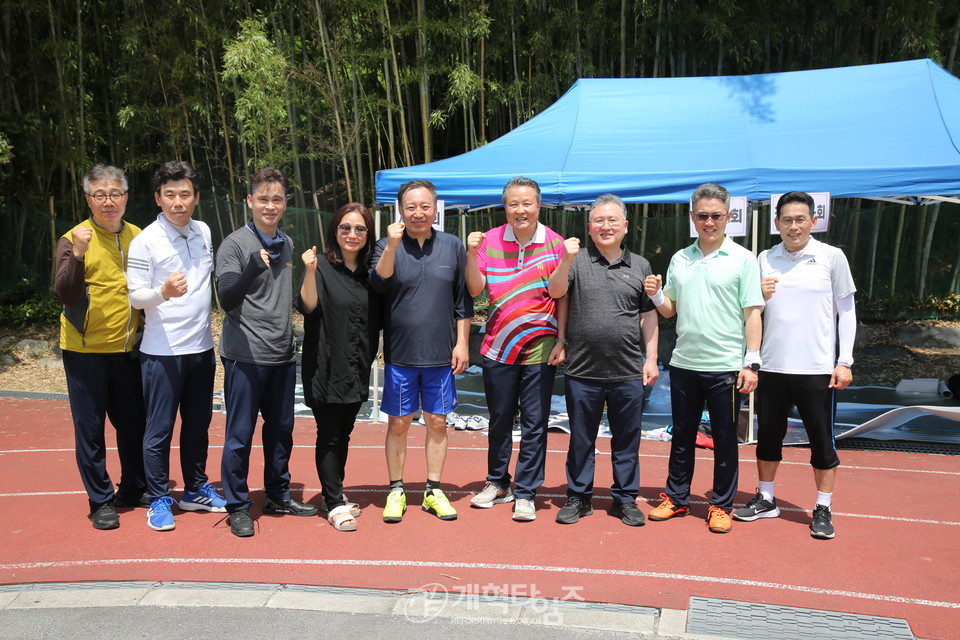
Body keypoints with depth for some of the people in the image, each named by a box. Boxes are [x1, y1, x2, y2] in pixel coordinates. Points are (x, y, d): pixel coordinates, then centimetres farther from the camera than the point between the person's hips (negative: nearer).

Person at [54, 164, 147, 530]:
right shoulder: (74, 239, -6)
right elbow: (66, 294, -14)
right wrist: (77, 254, -28)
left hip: (128, 349, 3)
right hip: (85, 350, -3)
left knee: (133, 423, 12)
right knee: (90, 428, 5)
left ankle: (133, 490, 29)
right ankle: (101, 501, 17)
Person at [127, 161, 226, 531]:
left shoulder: (203, 232, 7)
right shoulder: (145, 241, -10)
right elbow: (135, 296, -10)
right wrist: (164, 292, -30)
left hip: (201, 347, 6)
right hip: (163, 351, -5)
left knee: (198, 425, 15)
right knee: (160, 429, 2)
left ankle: (196, 491, 28)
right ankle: (159, 500, 16)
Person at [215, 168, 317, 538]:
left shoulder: (287, 245, 12)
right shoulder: (234, 245, -8)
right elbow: (227, 299, -18)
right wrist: (252, 269, -33)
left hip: (283, 356, 6)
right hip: (246, 356, -6)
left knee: (281, 429, 14)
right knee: (240, 433, 1)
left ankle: (278, 496, 29)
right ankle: (237, 506, 14)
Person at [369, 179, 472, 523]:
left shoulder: (453, 246, 3)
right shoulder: (388, 245, 0)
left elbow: (463, 301, 7)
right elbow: (378, 284, -18)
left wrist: (462, 343, 3)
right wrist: (392, 245, -28)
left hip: (441, 354, 1)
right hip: (400, 353, -1)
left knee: (437, 423, 9)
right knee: (398, 423, 7)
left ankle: (433, 491, 23)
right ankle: (396, 491, 23)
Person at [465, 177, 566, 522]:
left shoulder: (554, 243, -2)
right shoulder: (490, 240, 1)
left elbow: (563, 297, 0)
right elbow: (475, 290, -3)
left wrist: (562, 341, -5)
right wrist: (472, 254, -16)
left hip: (539, 348, -1)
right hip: (497, 347, 2)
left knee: (534, 424, 4)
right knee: (499, 420, 15)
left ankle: (525, 494, 17)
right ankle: (497, 483, 33)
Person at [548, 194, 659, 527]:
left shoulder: (640, 266, 8)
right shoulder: (577, 261, 2)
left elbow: (649, 315, 11)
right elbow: (555, 292, -13)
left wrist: (651, 358, 6)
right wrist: (566, 261, -28)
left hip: (628, 373, 2)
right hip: (582, 372, -1)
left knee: (627, 440, 11)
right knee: (581, 439, 11)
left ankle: (625, 499, 26)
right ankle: (578, 497, 25)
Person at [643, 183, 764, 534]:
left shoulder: (742, 259, -3)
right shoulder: (679, 259, 9)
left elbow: (752, 313, -5)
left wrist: (751, 363, -11)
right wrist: (655, 294, -6)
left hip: (725, 366, -4)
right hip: (683, 363, 4)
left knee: (725, 439, 6)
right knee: (682, 436, 14)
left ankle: (721, 506, 21)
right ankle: (676, 498, 27)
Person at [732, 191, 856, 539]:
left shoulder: (832, 257, -2)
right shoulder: (765, 259, 5)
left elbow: (846, 311, 2)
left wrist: (845, 361, -3)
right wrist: (759, 295, -10)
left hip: (817, 367, -3)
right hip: (772, 365, 3)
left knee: (822, 439, 6)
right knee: (768, 435, 12)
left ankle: (822, 509, 19)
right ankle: (766, 500, 27)